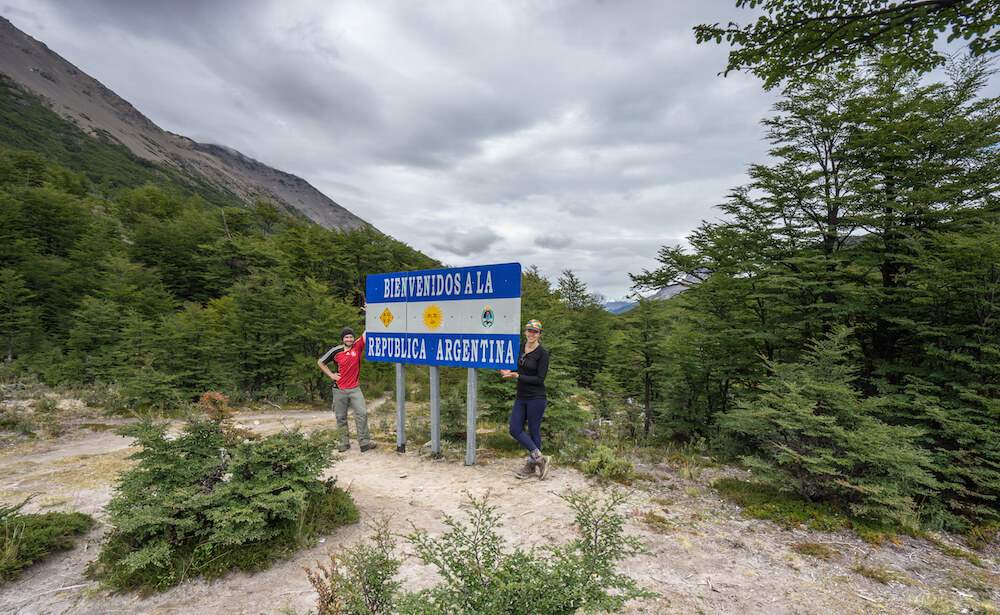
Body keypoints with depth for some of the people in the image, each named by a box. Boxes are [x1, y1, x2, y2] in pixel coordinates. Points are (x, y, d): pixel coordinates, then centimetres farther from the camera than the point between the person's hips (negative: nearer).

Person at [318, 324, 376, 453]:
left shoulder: (358, 346, -1)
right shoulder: (335, 351, -2)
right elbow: (320, 362, 12)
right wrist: (331, 375, 4)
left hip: (354, 389, 0)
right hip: (339, 390, 0)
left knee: (362, 413, -10)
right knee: (341, 417, 7)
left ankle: (364, 442, -4)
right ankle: (345, 442, 20)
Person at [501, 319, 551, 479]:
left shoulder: (542, 353, -12)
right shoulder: (520, 348, 7)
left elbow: (540, 378, -16)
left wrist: (517, 376, -17)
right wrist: (510, 372, 1)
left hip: (536, 398, -7)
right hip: (521, 397, 7)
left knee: (534, 431, 5)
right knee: (515, 430, 7)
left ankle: (532, 465, 24)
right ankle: (540, 458, 18)